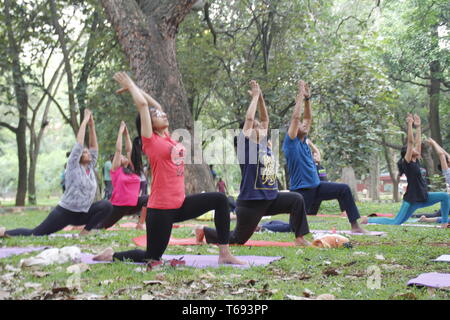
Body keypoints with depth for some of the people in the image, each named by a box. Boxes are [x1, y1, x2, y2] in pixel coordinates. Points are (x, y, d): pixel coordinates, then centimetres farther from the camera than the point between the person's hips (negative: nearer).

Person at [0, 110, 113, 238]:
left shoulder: (90, 168, 7)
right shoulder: (73, 166, -9)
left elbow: (94, 147, 7)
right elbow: (79, 143, -16)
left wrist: (92, 125, 3)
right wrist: (85, 120, -12)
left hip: (83, 214, 6)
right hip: (64, 212, -6)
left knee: (107, 205, -15)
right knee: (35, 234, -2)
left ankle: (85, 232, -5)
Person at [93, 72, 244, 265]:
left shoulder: (167, 137, 11)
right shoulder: (150, 141, -8)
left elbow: (155, 104, 18)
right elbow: (142, 104, -13)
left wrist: (132, 86, 23)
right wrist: (130, 85, 0)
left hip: (180, 204, 8)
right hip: (161, 208, -8)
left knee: (220, 200, -3)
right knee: (151, 257, 0)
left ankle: (224, 254, -2)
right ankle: (112, 255, 25)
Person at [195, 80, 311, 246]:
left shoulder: (264, 144, 9)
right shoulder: (247, 144, -11)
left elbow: (265, 119, 12)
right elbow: (249, 118, -21)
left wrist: (260, 97, 2)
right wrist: (255, 95, -11)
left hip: (271, 198, 7)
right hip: (251, 202, -7)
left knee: (296, 200, -9)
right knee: (237, 239, 3)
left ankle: (300, 238, 0)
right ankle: (204, 232, 27)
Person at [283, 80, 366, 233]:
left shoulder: (304, 140, 11)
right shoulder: (291, 142, -10)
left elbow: (308, 118, 13)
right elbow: (295, 117, -20)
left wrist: (307, 98, 3)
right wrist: (301, 95, -15)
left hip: (316, 186, 8)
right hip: (301, 190, -8)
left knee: (344, 189, -5)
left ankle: (355, 226, -2)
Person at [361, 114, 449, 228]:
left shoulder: (416, 161, 10)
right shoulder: (406, 162, -10)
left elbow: (418, 142, 13)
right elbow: (410, 141, -17)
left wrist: (418, 126, 17)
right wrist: (410, 124, -16)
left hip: (423, 197, 8)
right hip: (411, 199, -8)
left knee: (445, 196, -4)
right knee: (395, 222, -8)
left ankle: (445, 222, 3)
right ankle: (370, 220, 10)